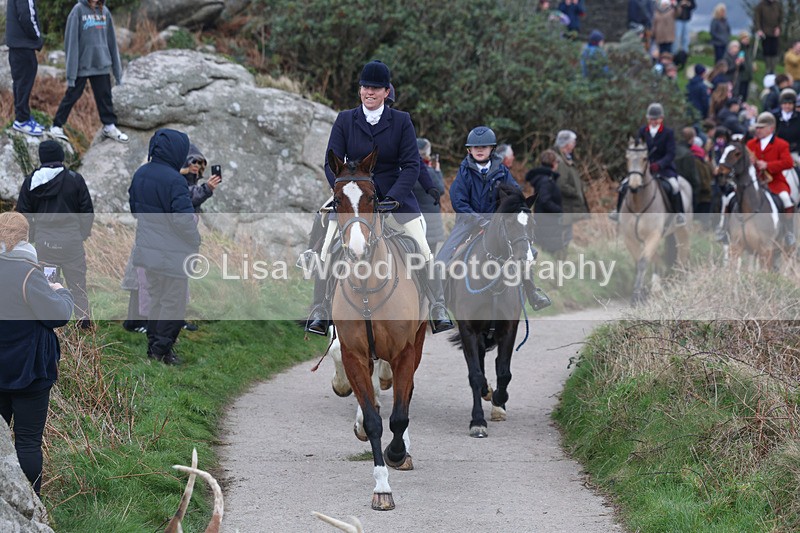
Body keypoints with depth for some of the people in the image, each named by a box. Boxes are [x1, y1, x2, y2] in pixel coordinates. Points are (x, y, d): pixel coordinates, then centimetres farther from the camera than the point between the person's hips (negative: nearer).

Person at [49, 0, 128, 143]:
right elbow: (71, 41, -8)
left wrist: (117, 70, 11)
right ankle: (57, 126, 13)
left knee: (105, 97, 9)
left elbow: (111, 41, 11)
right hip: (82, 65, -4)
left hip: (102, 65, 4)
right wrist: (71, 73, -11)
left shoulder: (104, 12, 5)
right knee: (71, 96, 2)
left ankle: (109, 127, 22)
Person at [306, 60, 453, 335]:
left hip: (395, 193, -1)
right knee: (327, 247, -14)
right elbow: (331, 163, -2)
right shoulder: (345, 120, 0)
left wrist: (392, 197, -18)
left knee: (422, 245, -12)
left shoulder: (401, 121, -2)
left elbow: (411, 165, -6)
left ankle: (438, 311, -5)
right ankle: (320, 311, -7)